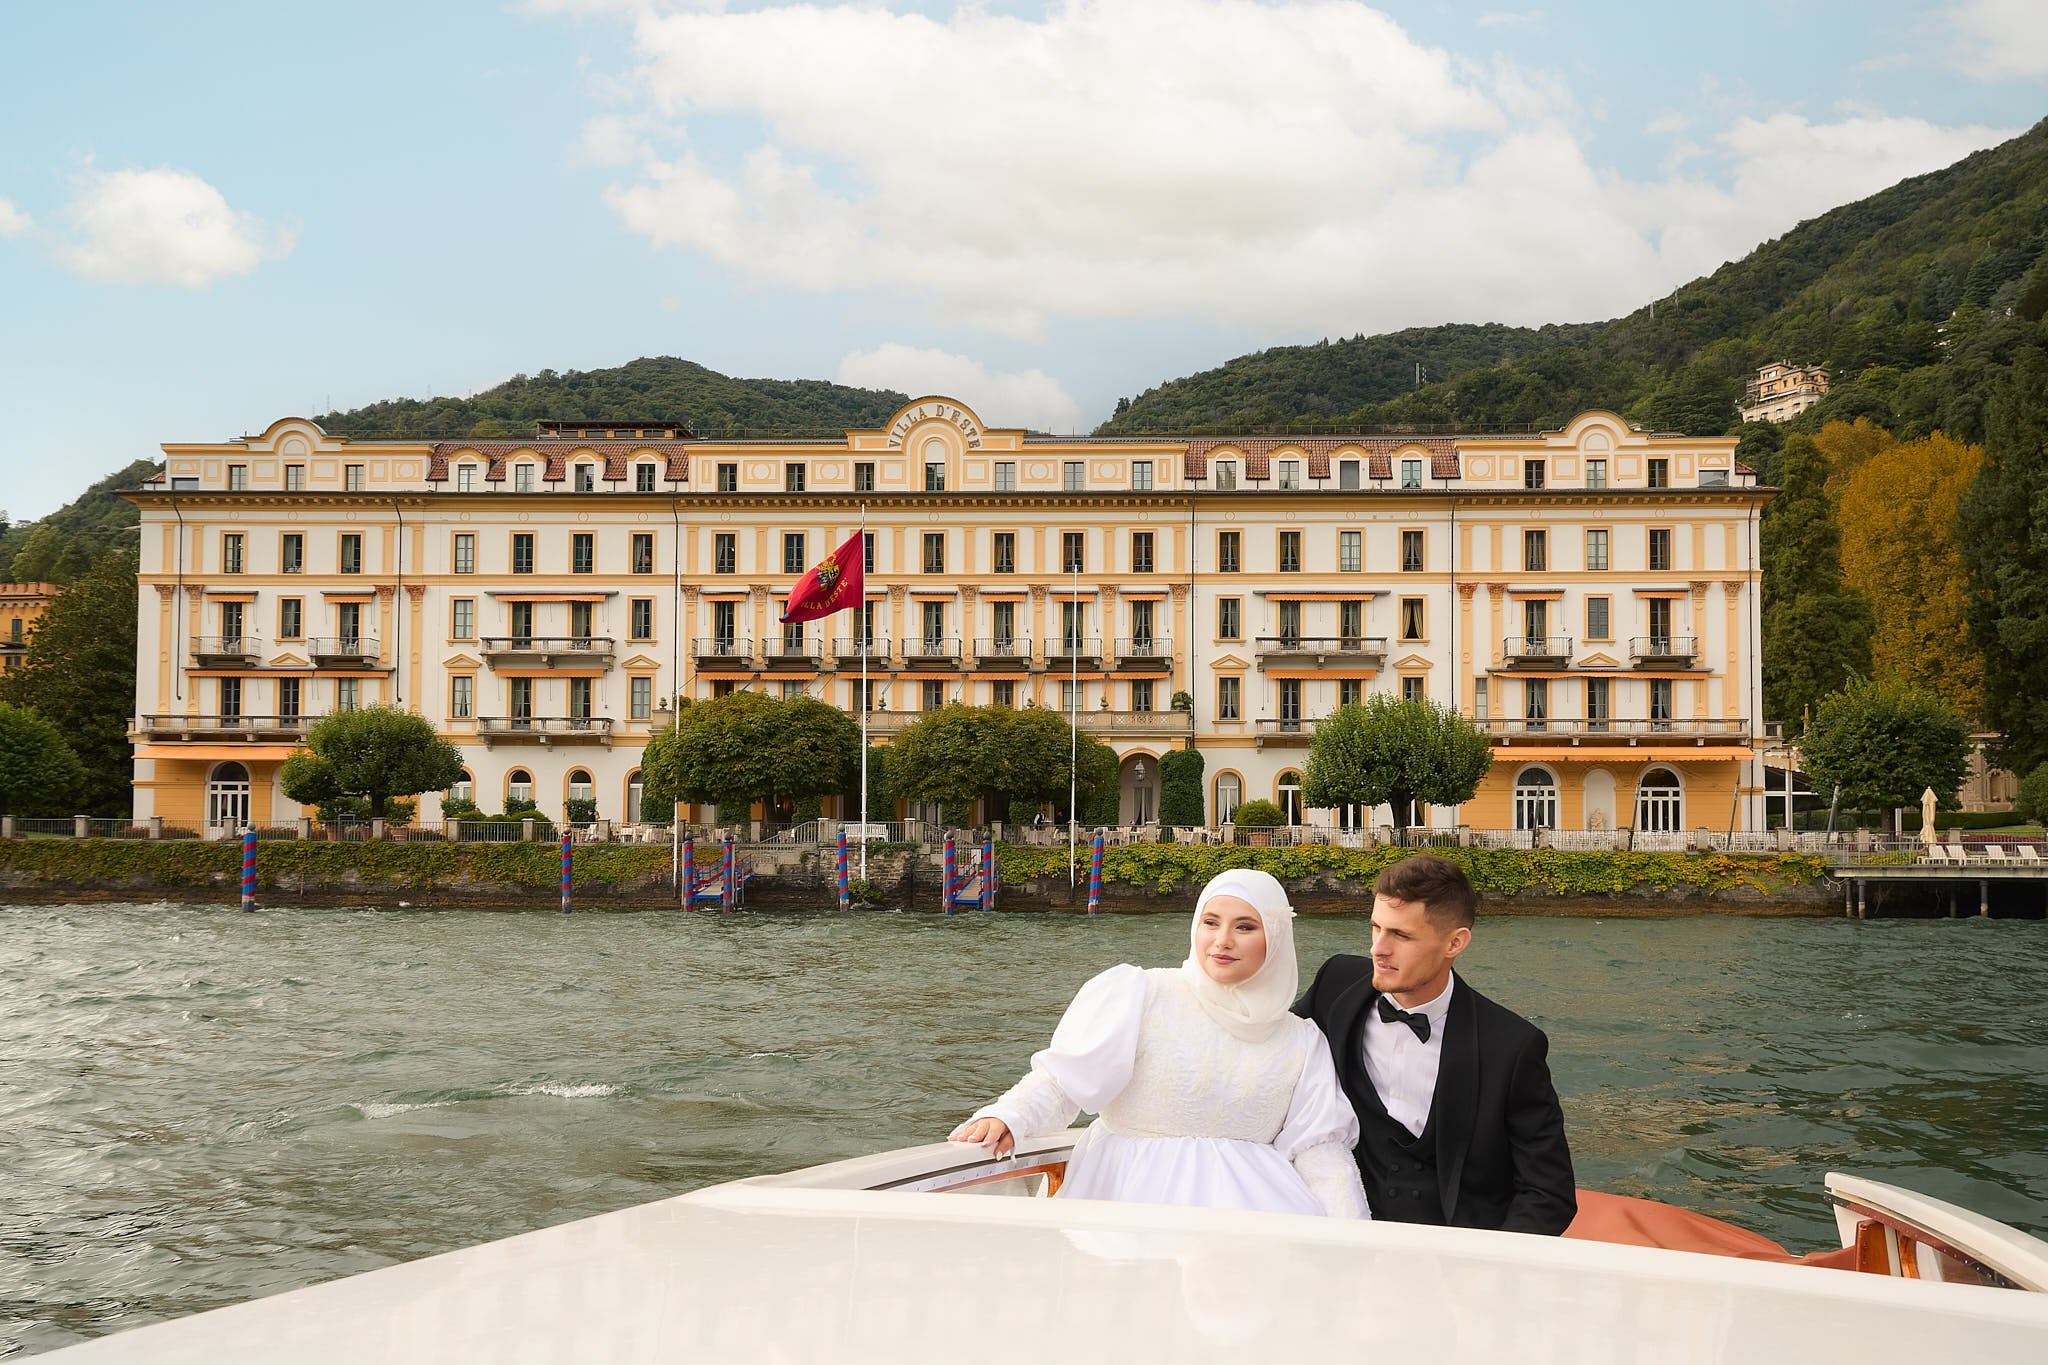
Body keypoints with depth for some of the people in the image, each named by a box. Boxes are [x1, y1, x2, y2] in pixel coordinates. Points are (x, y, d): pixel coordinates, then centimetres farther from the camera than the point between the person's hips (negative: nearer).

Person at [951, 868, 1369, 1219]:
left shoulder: (1301, 1042, 15)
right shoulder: (1136, 995, 1)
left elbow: (1317, 1146, 7)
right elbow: (1060, 1078, -7)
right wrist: (1006, 1116, -28)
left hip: (1243, 1201, 4)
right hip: (1131, 1196, -3)